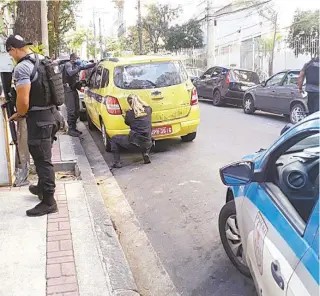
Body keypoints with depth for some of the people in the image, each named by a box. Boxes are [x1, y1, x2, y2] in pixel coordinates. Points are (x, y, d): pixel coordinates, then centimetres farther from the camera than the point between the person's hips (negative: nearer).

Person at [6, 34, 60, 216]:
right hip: (49, 113, 9)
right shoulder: (43, 60, 10)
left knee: (42, 159, -3)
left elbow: (24, 101, -24)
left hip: (38, 118, -9)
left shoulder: (22, 68, -18)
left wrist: (19, 115, -3)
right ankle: (43, 188, 38)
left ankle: (49, 202, 4)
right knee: (43, 157, 22)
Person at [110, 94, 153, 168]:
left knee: (114, 139, 20)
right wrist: (140, 101, 41)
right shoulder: (148, 110, 3)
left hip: (134, 142, -3)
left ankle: (116, 163, 13)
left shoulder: (129, 113, -5)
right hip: (147, 144, 4)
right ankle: (146, 154, 13)